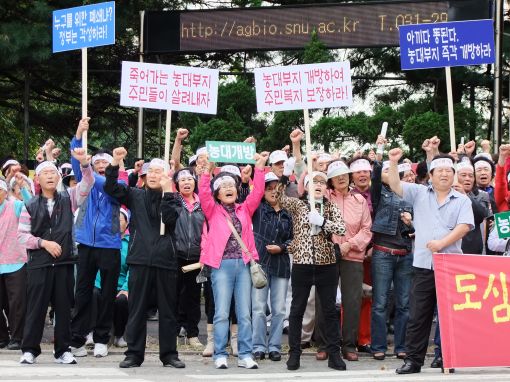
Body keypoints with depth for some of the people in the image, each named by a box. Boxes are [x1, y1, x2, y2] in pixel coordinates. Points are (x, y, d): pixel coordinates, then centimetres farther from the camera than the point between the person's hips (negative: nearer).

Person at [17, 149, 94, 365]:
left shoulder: (68, 199, 8)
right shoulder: (31, 206, 5)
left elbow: (87, 184, -6)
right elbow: (22, 235, 2)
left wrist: (84, 163, -22)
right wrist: (44, 243, -11)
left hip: (64, 262, 1)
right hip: (38, 264, -1)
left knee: (63, 308, 5)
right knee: (36, 308, 1)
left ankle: (63, 350, 12)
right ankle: (30, 350, 9)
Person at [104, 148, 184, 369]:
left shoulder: (172, 199, 8)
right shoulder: (135, 195, 11)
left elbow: (170, 218, -11)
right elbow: (110, 188, 0)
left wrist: (167, 191, -12)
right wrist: (114, 164, -11)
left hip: (166, 260, 0)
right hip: (140, 259, 0)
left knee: (167, 310, 5)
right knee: (137, 309, 3)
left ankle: (169, 353, 13)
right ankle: (134, 353, 10)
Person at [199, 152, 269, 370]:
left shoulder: (245, 210, 15)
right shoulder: (213, 211, 8)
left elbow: (257, 193, 5)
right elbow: (203, 194, -8)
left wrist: (259, 168, -3)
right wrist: (207, 171, -18)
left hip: (243, 264, 3)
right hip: (222, 265, -3)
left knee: (245, 314, 4)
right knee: (222, 313, -3)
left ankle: (245, 355, 7)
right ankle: (220, 355, 2)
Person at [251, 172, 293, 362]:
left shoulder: (287, 213, 10)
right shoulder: (257, 209, 4)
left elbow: (293, 238, 12)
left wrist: (281, 247, -4)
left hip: (281, 265, 2)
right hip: (260, 263, -2)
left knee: (279, 309, 4)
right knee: (259, 308, -1)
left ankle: (274, 347, 12)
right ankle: (259, 347, 6)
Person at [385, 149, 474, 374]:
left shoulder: (462, 201, 8)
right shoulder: (419, 193, 11)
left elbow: (464, 226, -4)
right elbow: (395, 185, 2)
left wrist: (442, 242, -16)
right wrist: (393, 162, -12)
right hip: (423, 264, 1)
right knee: (418, 316, 3)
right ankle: (413, 360, 8)